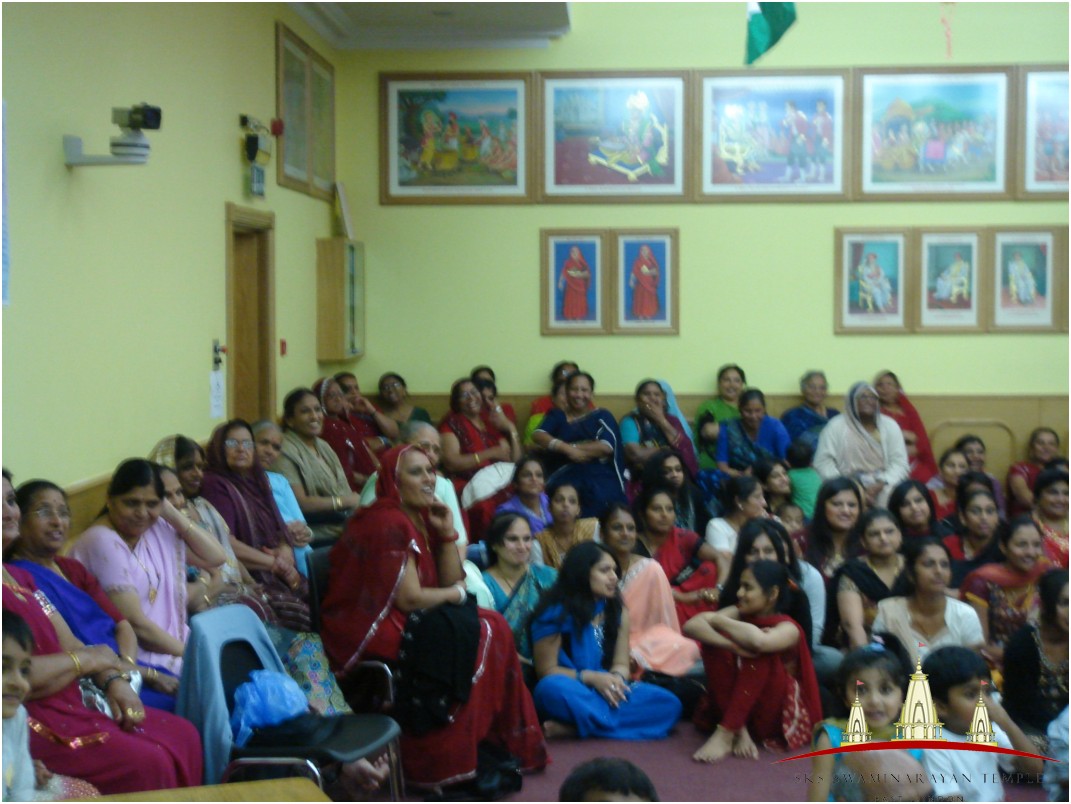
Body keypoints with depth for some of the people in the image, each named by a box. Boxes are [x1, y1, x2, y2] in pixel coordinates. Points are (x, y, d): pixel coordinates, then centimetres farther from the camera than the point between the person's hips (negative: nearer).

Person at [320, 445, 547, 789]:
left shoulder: (420, 517, 12)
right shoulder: (387, 522, -16)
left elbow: (452, 583, 10)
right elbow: (409, 598, -21)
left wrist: (447, 533, -2)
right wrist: (456, 593, -4)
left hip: (403, 623, 9)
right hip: (370, 632, -9)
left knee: (494, 627, -5)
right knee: (476, 636, -18)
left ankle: (492, 744, -1)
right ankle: (443, 763, -11)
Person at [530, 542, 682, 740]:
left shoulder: (618, 611, 6)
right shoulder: (556, 613, -11)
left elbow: (621, 664, 5)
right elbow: (546, 671, -10)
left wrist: (616, 679, -19)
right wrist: (591, 677, -21)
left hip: (605, 692, 6)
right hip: (570, 694, -6)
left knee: (669, 704, -19)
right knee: (553, 688, -40)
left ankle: (573, 727, -24)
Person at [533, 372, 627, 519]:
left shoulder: (602, 416, 16)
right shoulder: (556, 416, 20)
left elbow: (607, 447, -2)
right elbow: (538, 435, 0)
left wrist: (564, 447, -6)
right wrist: (567, 449, -17)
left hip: (599, 478, 0)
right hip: (564, 478, 1)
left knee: (601, 499, -34)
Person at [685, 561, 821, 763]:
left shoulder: (788, 628, -15)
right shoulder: (738, 614, -1)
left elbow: (759, 641, -41)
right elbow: (691, 627, -17)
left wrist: (717, 620, -24)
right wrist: (734, 646, -34)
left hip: (780, 715, -5)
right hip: (739, 706, 5)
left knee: (758, 652, -29)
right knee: (713, 640, -17)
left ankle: (725, 733, -30)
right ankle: (738, 731, -23)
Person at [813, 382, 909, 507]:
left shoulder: (889, 425, 12)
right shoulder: (836, 426, 5)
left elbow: (900, 462, 4)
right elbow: (823, 461, -2)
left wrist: (881, 485, -14)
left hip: (883, 487, 2)